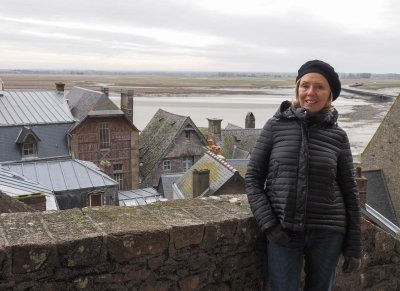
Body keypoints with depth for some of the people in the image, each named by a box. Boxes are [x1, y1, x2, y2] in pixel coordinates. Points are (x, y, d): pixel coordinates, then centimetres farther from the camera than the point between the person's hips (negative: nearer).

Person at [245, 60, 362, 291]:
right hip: (283, 232, -1)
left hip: (327, 233, 1)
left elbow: (349, 192, 4)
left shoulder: (338, 136, 0)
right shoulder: (276, 126, -3)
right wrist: (267, 223, -10)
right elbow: (253, 178, -1)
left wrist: (354, 246, 4)